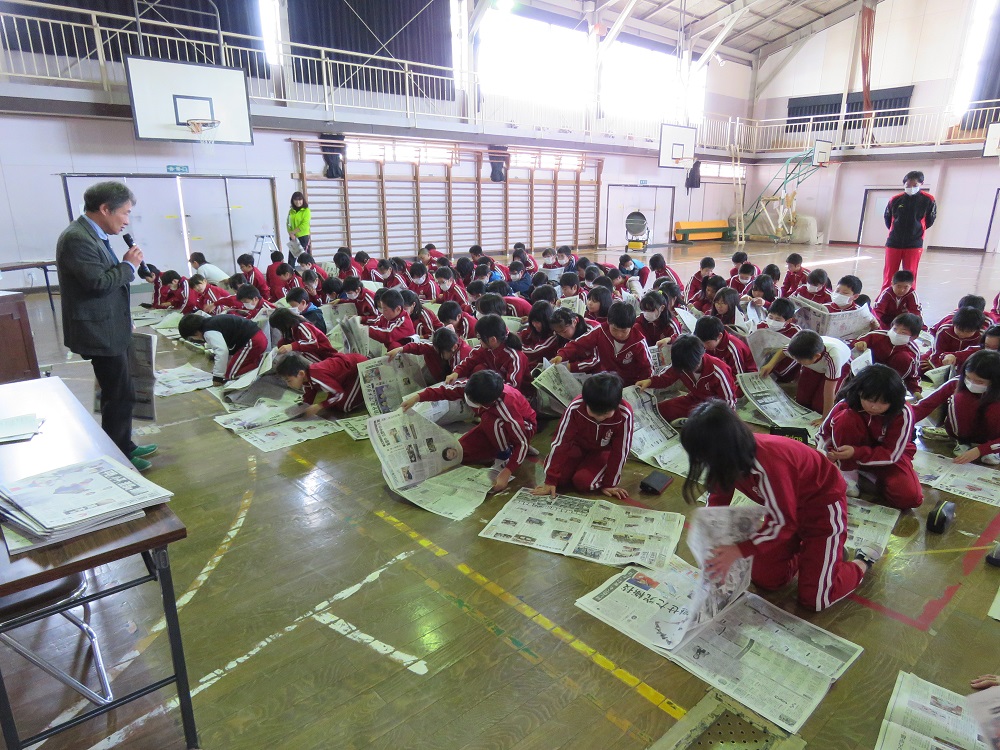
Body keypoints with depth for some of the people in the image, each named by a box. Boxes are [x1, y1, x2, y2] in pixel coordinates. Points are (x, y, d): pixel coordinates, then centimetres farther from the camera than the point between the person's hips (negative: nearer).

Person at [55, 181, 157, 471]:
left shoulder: (93, 236, 12)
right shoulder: (77, 238, -19)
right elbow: (99, 282, -26)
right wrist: (129, 265, -14)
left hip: (110, 330, 10)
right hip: (100, 333, -10)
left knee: (118, 394, 19)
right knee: (121, 396, -3)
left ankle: (123, 446, 32)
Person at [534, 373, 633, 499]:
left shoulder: (624, 415, -33)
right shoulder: (575, 408, -31)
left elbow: (620, 451, -21)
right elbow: (560, 442, -25)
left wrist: (610, 483, -12)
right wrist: (550, 480, -22)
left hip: (603, 451, -1)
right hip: (578, 445, 1)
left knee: (583, 481, -25)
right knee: (560, 476, -20)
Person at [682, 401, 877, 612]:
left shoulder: (767, 463, -40)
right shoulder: (731, 456, -18)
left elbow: (784, 523, -29)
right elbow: (717, 499, -6)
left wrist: (739, 550, -33)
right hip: (787, 504, 7)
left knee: (814, 599, -5)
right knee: (763, 580, 5)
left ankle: (863, 561, 19)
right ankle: (806, 547, 26)